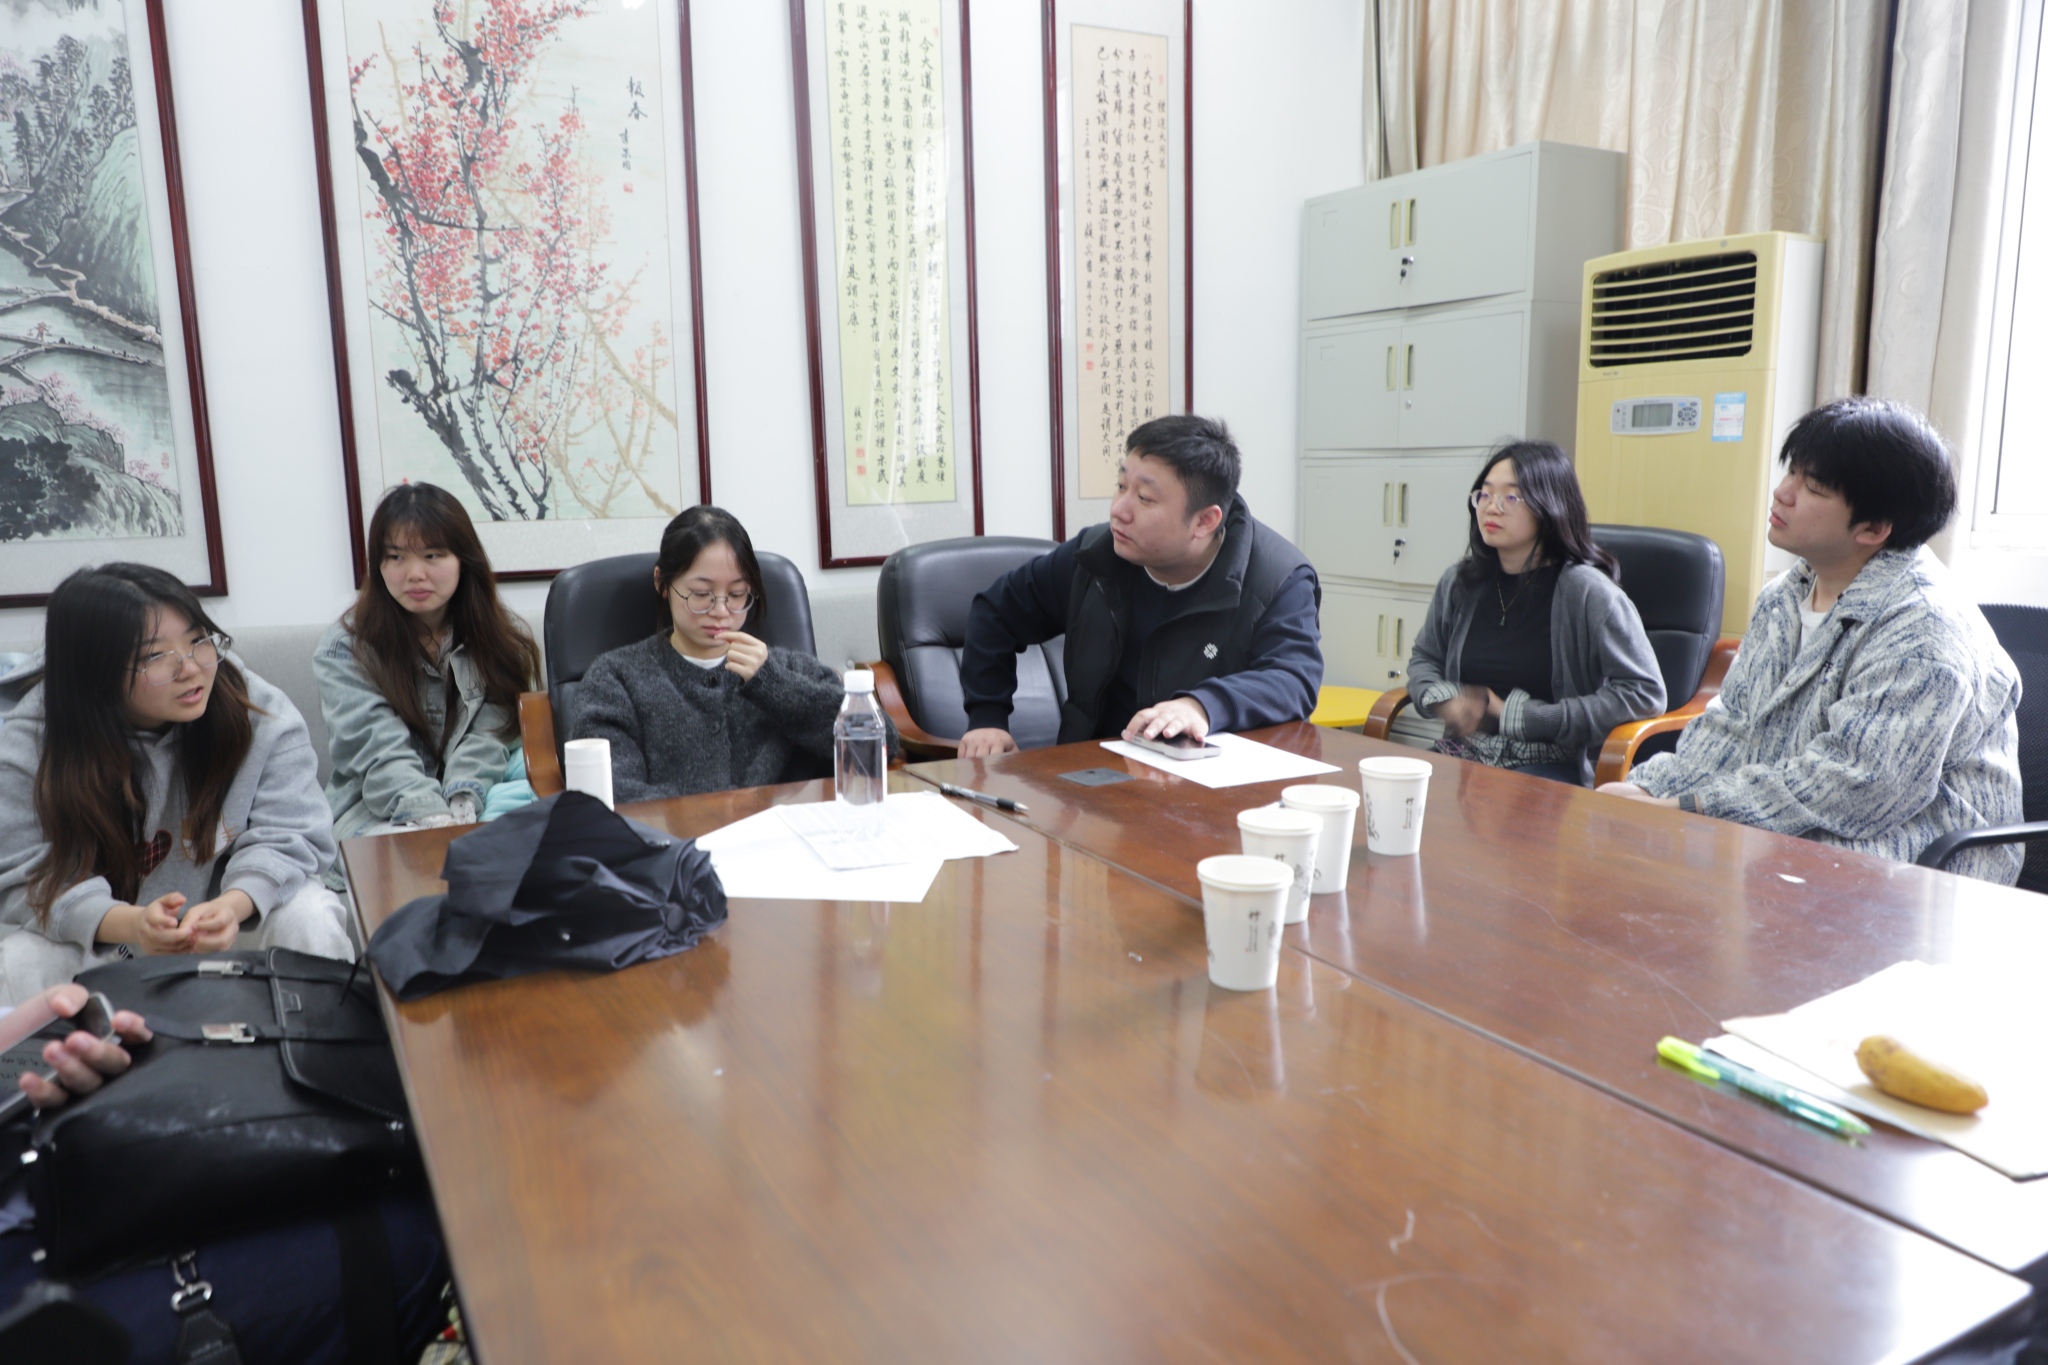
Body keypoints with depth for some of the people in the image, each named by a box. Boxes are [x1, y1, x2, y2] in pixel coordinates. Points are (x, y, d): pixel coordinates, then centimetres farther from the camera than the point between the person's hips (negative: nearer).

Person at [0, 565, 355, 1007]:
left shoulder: (262, 714, -17)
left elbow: (284, 838, -16)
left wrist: (233, 905, -39)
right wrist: (126, 923, -38)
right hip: (99, 939, 1)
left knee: (311, 922, -28)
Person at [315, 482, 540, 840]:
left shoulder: (503, 637, 8)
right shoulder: (345, 647, 1)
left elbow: (486, 737, -4)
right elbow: (380, 751, -12)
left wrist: (463, 807, -24)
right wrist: (433, 818, -30)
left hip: (480, 802, 3)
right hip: (376, 815, -3)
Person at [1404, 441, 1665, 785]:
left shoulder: (1586, 591, -7)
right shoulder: (1459, 583, 10)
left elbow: (1646, 694, -10)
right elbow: (1423, 659, 25)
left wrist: (1520, 716, -12)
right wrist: (1443, 700, -1)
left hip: (1552, 764, -5)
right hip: (1464, 753, 5)